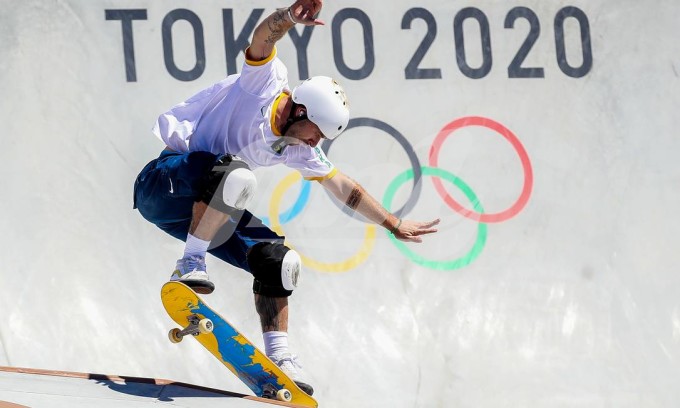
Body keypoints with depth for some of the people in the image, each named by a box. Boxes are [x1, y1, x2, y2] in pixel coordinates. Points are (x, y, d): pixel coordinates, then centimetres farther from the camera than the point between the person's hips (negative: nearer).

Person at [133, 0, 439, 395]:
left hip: (203, 208, 8)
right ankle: (190, 266, -27)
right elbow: (263, 37, -30)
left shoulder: (296, 150, 9)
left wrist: (394, 224, 26)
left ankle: (278, 355, 8)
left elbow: (345, 188, 21)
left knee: (279, 260, 1)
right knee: (238, 175, -36)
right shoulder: (268, 81, -11)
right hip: (162, 181, -8)